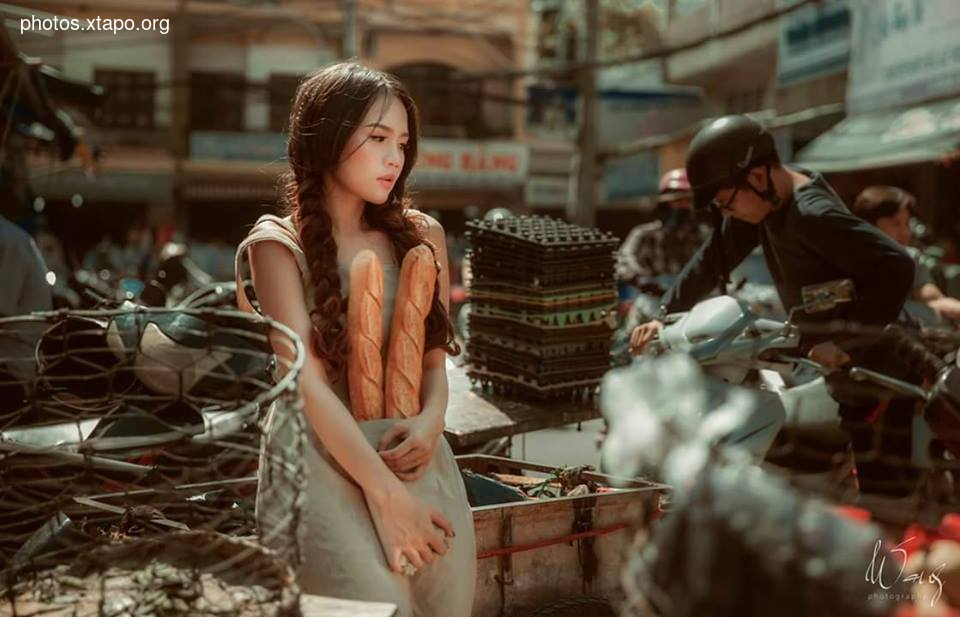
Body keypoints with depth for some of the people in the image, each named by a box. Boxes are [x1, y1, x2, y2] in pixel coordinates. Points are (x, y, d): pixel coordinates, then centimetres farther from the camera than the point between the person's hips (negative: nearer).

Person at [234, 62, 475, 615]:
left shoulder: (421, 235, 10)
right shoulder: (278, 243, -2)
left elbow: (435, 359, 12)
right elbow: (308, 380, -10)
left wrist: (431, 421, -10)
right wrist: (385, 496, -15)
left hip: (411, 456, 4)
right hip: (322, 458, -4)